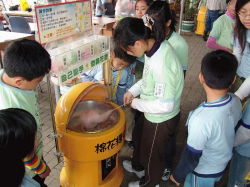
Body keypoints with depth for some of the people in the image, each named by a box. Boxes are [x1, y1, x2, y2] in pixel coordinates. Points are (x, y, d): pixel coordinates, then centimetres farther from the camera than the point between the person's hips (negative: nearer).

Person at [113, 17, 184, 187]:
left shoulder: (160, 64, -38)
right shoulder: (157, 45, -9)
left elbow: (165, 105, -32)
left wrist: (136, 103, -18)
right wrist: (133, 91, 0)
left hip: (161, 119, -8)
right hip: (152, 114, 9)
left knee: (152, 153, 19)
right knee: (142, 139, 32)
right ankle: (138, 166, 63)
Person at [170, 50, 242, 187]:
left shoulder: (201, 119, -41)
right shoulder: (236, 102, -19)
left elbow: (191, 157, -26)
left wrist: (177, 175, -8)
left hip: (203, 172, -5)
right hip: (222, 164, 5)